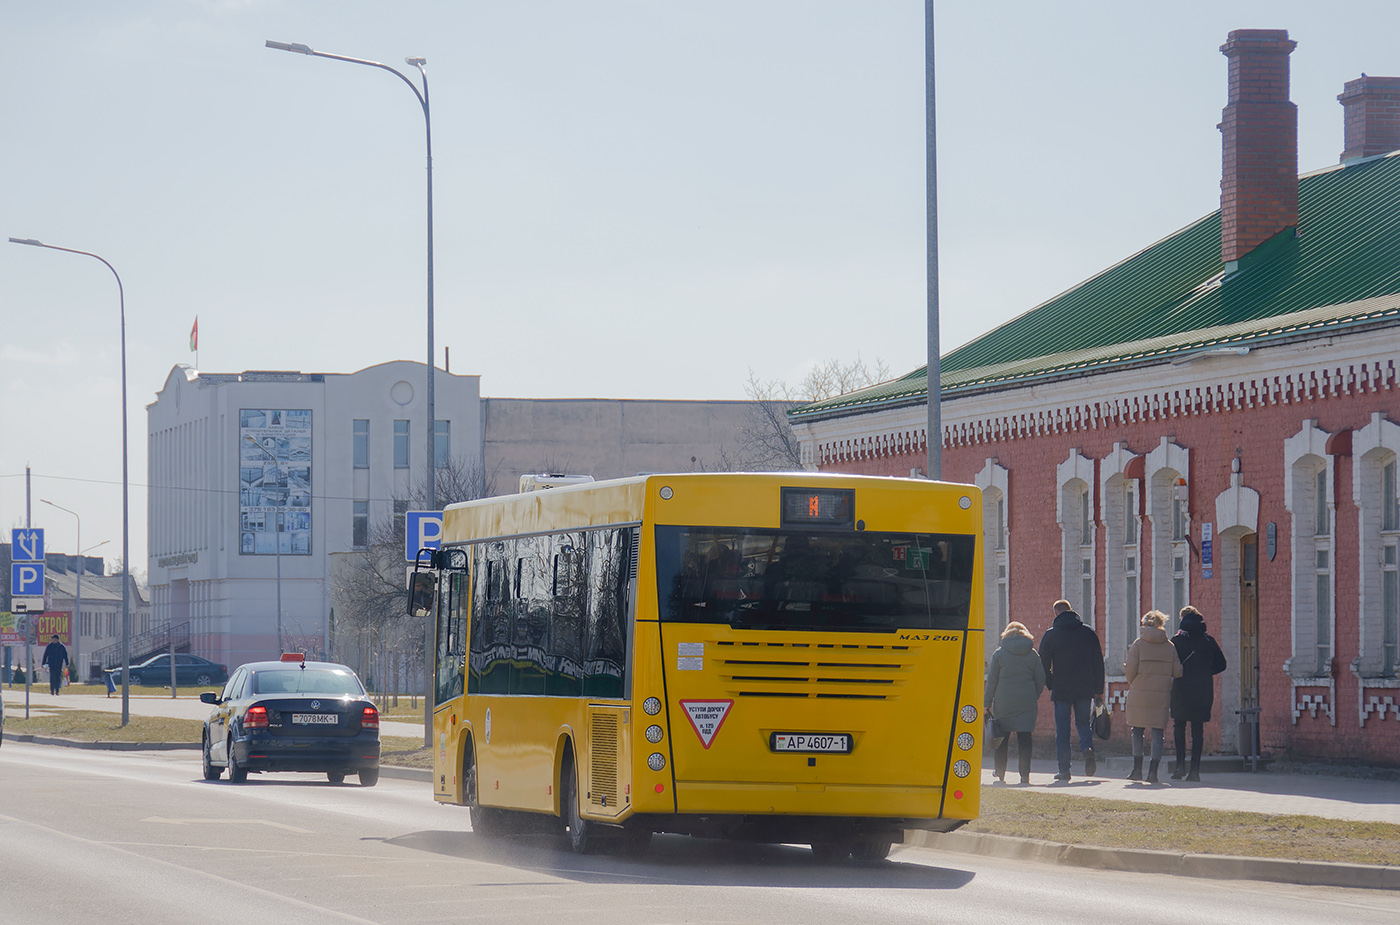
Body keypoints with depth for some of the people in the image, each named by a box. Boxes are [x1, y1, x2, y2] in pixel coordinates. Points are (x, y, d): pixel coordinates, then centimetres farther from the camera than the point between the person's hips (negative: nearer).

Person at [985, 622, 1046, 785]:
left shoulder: (999, 654, 0)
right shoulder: (1032, 654, 4)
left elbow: (992, 681, 0)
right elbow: (1041, 680, 6)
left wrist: (987, 704, 4)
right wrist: (1034, 698, 18)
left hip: (1003, 703, -1)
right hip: (1027, 702, 1)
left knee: (1002, 738, 11)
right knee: (1024, 738, 0)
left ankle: (1000, 774, 18)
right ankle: (1025, 775, -8)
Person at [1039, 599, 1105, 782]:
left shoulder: (1050, 635, -2)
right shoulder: (1088, 633, 5)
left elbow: (1043, 664, -1)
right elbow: (1098, 662, 5)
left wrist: (1051, 685, 13)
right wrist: (1098, 690, 9)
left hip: (1061, 689, -2)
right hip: (1085, 689, 2)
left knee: (1062, 729, 3)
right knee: (1083, 723, 16)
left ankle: (1064, 769, 0)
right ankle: (1088, 749, -13)